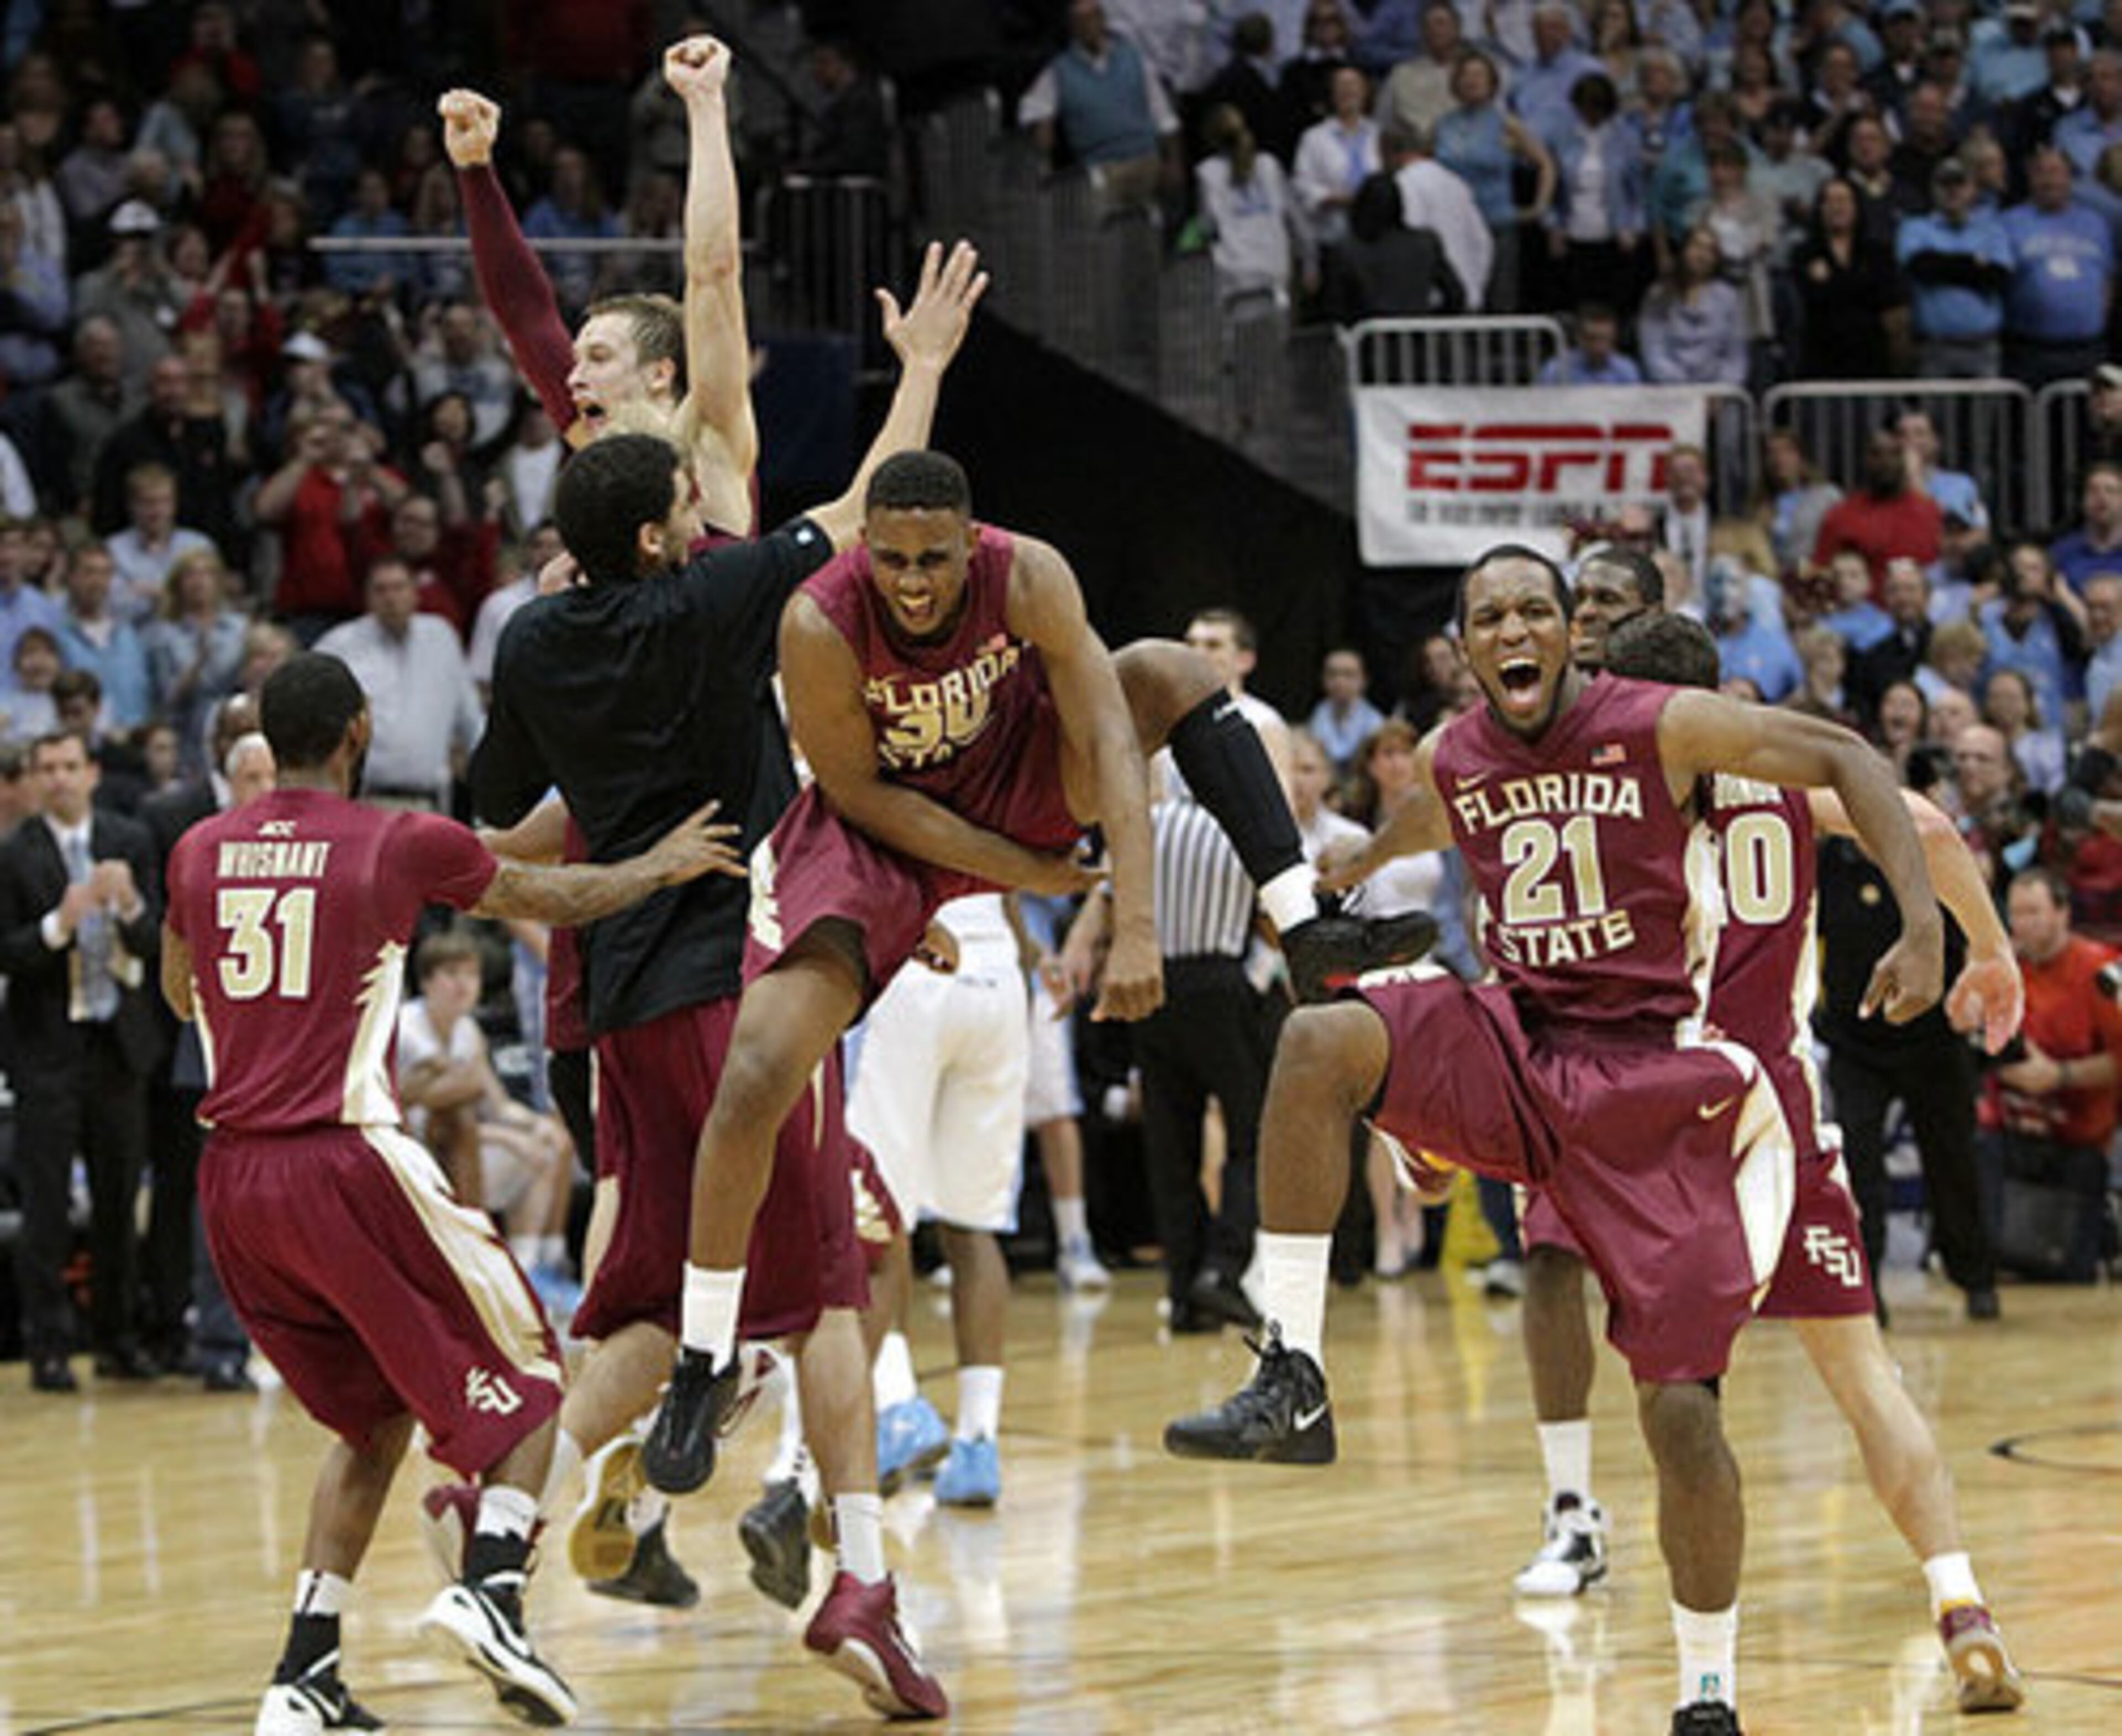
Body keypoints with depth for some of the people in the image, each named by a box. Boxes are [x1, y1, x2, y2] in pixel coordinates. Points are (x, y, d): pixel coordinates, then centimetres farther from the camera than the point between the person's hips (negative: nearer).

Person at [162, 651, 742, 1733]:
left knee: (374, 1418, 21)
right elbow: (553, 901, 14)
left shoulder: (199, 853, 9)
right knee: (526, 1386, 10)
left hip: (232, 1183, 5)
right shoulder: (403, 845, -2)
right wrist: (664, 866, 31)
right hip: (345, 1162, -5)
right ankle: (493, 1584, -17)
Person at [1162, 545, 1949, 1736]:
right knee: (1320, 1043, -26)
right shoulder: (1454, 763, 5)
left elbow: (1845, 760, -8)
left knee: (1683, 1412, -8)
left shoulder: (1661, 729, -10)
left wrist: (1924, 927, -20)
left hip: (1648, 1082, -4)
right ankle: (1293, 1382, -21)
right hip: (1517, 1048, 4)